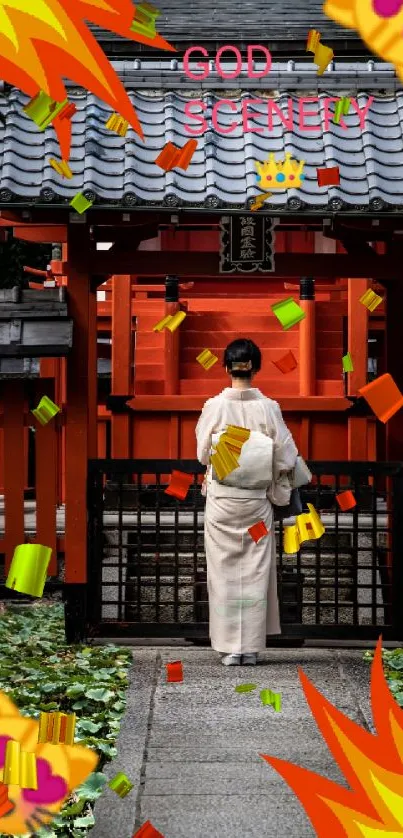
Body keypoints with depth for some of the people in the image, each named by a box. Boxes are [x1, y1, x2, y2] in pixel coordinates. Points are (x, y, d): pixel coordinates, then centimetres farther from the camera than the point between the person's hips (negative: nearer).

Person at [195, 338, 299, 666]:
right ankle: (251, 647, 11)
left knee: (224, 571, 7)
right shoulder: (268, 408, -7)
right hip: (257, 500, 1)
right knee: (255, 571, 9)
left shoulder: (214, 406, -9)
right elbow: (285, 457, -4)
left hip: (221, 498, -1)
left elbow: (203, 454, 1)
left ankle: (230, 647, 8)